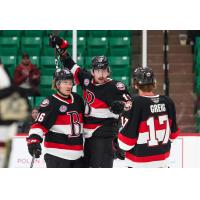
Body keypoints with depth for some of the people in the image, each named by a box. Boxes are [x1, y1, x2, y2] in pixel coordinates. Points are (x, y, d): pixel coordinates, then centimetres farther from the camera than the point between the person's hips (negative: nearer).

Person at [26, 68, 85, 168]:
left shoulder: (78, 100, 11)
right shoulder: (51, 102, -10)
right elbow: (40, 124, -19)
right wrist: (34, 139, -34)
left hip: (77, 153, 7)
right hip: (57, 154, -7)